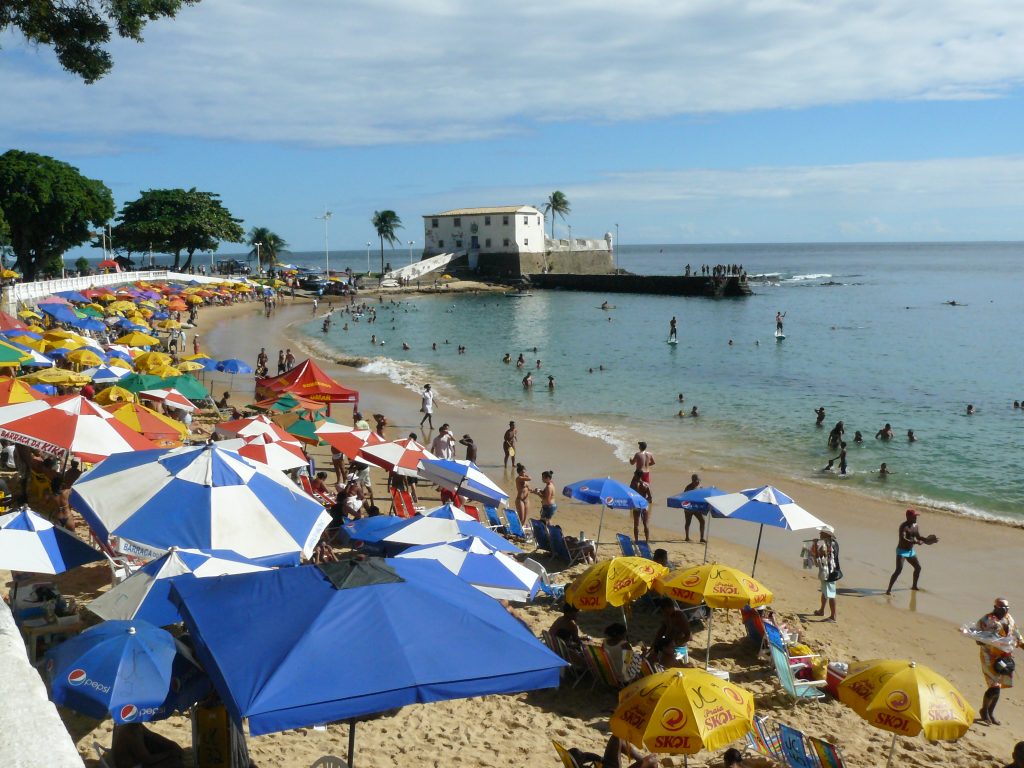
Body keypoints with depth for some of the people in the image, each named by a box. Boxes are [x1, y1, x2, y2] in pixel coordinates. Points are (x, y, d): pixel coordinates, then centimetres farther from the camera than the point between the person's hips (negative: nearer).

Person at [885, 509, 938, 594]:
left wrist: (928, 540, 6)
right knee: (899, 570, -19)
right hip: (902, 551, -9)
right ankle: (889, 590, -17)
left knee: (918, 567, 17)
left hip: (910, 551, 9)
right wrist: (915, 542, -37)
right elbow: (903, 539, -32)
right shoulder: (903, 526, -21)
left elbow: (919, 537, 18)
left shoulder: (915, 525, 5)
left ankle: (914, 586, 37)